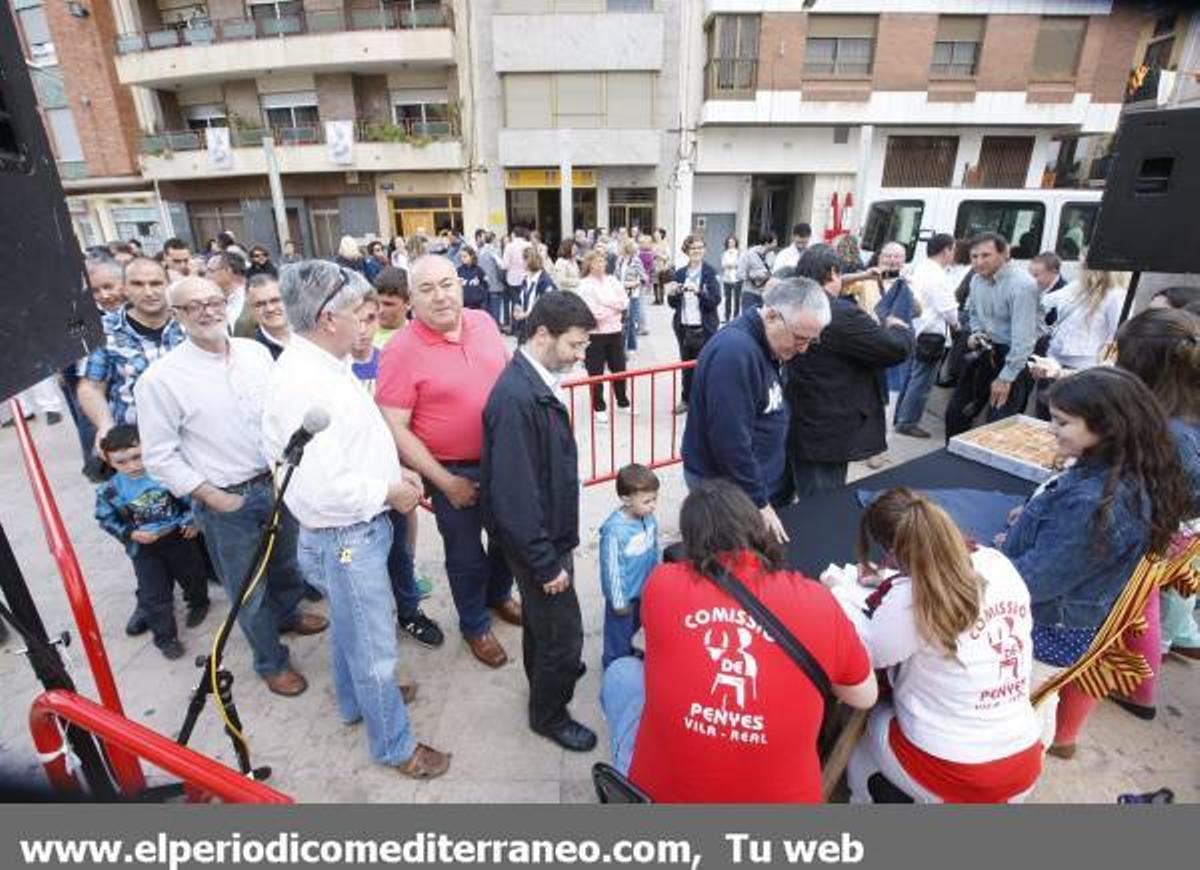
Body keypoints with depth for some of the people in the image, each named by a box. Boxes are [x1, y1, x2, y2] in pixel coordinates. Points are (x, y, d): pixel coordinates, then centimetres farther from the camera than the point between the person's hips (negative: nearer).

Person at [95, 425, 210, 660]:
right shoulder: (110, 490, -15)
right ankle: (165, 637, 20)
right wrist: (130, 534, -15)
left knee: (193, 575, 21)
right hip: (143, 547, 0)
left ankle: (198, 603, 51)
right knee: (154, 595, 2)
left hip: (179, 536, 0)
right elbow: (106, 519, -2)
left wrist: (193, 520, -12)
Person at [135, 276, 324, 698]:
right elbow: (160, 456, -11)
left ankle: (288, 613, 56)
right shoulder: (160, 379, -15)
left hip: (276, 483, 4)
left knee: (286, 563, 26)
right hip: (225, 501, -4)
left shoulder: (256, 351, -3)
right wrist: (212, 497, -14)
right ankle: (271, 662, 34)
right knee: (249, 591, 12)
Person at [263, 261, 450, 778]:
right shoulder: (303, 384, -27)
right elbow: (321, 488, -31)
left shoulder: (325, 365, 3)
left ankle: (355, 701, 53)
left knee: (349, 625, 29)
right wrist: (388, 492, -17)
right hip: (346, 539, -9)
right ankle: (393, 745, 31)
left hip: (359, 529, 10)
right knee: (374, 645, 9)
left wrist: (394, 471, 4)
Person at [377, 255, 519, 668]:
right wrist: (445, 482, -18)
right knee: (466, 554, 14)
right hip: (454, 471, -5)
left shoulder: (484, 322, -3)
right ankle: (474, 625, 40)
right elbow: (395, 427, -18)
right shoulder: (401, 351, -18)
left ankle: (499, 595, 52)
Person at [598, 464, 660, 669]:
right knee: (619, 631, 16)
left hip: (644, 588, 7)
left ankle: (627, 650, 57)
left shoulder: (649, 518, -12)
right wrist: (618, 601, -16)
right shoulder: (615, 530, -32)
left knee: (634, 624, 30)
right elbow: (612, 568, -24)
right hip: (624, 593, -7)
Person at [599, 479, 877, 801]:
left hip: (659, 791, -1)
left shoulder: (662, 584, -13)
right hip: (781, 795, 2)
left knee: (621, 673, 24)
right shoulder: (815, 601, -12)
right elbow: (864, 697, 6)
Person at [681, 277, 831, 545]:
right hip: (722, 485, -9)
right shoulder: (735, 351, -26)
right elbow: (730, 440, -28)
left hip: (749, 479, 9)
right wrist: (758, 502, -19)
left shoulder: (762, 343, 5)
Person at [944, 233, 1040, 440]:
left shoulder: (1021, 284, -23)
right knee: (956, 411, 12)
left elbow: (1023, 337, -24)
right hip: (986, 351, 7)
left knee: (999, 424, -7)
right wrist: (975, 334, -1)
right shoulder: (976, 279, 1)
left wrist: (1006, 378, -23)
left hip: (1013, 356, -7)